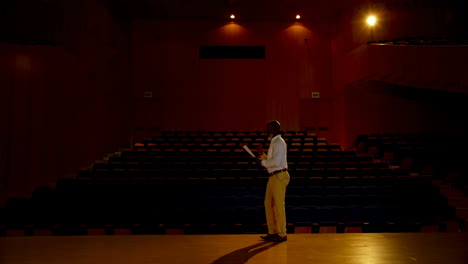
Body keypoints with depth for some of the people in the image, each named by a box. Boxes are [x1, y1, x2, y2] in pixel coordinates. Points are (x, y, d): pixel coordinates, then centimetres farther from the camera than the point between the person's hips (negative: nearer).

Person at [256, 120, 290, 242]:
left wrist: (262, 162, -11)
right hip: (273, 177, 10)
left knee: (279, 205, -3)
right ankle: (272, 232, 21)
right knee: (268, 204, 12)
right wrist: (262, 154, 11)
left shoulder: (279, 142, -12)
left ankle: (282, 234, 8)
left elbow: (276, 162, -22)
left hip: (279, 176, -10)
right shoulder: (273, 142, 18)